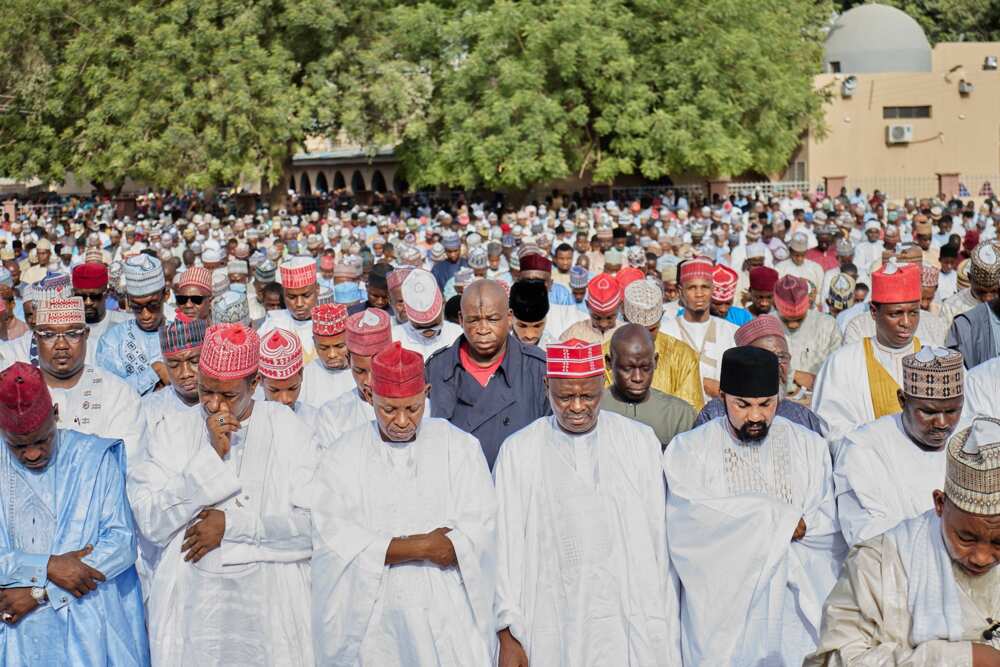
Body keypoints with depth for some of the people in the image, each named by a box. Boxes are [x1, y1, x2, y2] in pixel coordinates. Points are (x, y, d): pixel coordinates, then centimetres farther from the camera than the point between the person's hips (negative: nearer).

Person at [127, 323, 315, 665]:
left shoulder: (288, 428, -2)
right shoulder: (172, 432, 2)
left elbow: (313, 524, -10)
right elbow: (151, 524, -9)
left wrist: (231, 524, -14)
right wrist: (212, 455, -14)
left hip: (271, 605, -1)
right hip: (190, 607, 1)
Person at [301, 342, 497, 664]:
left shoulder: (460, 447, 2)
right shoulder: (343, 456, 2)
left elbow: (480, 529, -8)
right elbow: (332, 538, -9)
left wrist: (389, 549, -13)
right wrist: (420, 547, -13)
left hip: (447, 617, 0)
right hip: (369, 620, 0)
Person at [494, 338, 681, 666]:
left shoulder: (641, 440, 3)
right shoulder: (517, 451, 1)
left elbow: (660, 532, 4)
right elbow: (506, 544, 1)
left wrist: (667, 625, 2)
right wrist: (508, 633, -2)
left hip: (634, 627, 1)